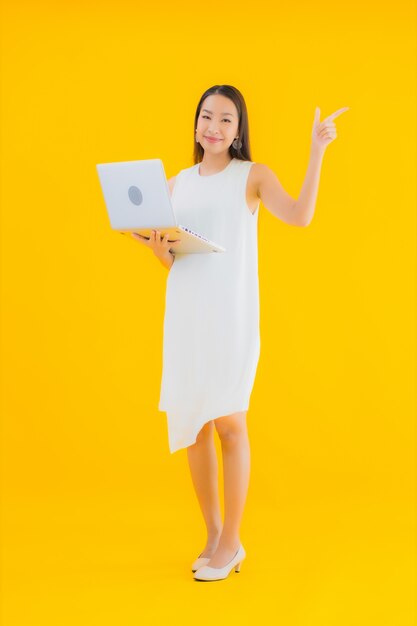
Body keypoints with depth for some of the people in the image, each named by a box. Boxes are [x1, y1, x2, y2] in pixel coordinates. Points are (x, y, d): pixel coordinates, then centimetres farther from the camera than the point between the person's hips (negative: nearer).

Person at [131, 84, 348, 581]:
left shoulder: (253, 175, 1)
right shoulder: (177, 184, 13)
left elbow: (299, 215, -18)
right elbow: (173, 261, 15)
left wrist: (317, 151, -21)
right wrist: (156, 247, -6)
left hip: (232, 313, -5)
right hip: (185, 313, 5)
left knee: (228, 422, -2)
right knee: (191, 423, 8)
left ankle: (230, 541, 10)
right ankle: (213, 535, 22)